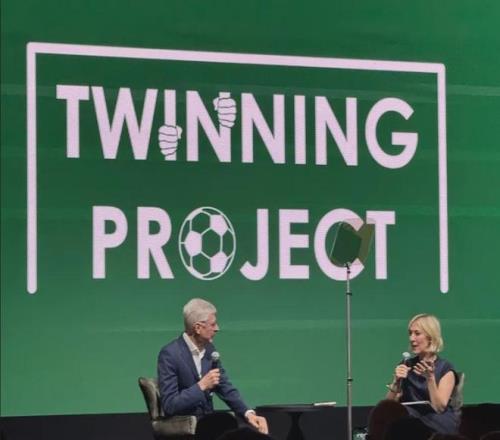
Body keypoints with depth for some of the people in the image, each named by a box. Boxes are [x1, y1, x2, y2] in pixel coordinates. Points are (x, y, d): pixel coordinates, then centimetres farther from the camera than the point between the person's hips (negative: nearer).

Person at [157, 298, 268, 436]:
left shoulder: (209, 348, 6)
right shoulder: (170, 354, -15)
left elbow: (226, 388, 9)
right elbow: (169, 405, -19)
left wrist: (248, 413, -7)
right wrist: (201, 386, -24)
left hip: (208, 422, 7)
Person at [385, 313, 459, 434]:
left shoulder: (445, 369, -3)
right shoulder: (406, 365, 9)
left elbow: (439, 408, -13)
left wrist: (430, 378, -23)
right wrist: (396, 382, -13)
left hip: (440, 425, -4)